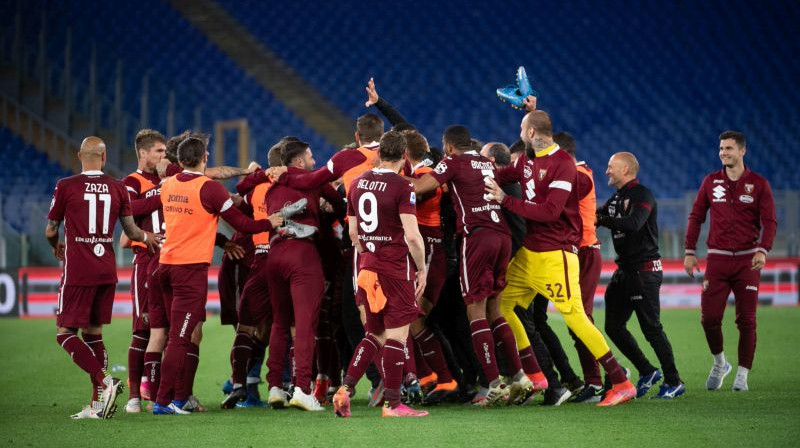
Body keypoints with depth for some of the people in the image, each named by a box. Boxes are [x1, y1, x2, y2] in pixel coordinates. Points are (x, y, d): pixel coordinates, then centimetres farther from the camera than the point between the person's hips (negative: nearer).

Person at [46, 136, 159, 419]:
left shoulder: (66, 187, -5)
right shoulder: (118, 188, 4)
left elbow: (51, 230, 5)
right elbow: (131, 231, 11)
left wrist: (56, 247, 27)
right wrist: (147, 237, 34)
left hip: (78, 272, -4)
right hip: (107, 272, 5)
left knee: (66, 333, 1)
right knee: (93, 333, 12)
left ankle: (104, 382, -18)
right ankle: (98, 404, 6)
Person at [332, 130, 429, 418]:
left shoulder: (358, 184, 9)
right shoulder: (402, 187, -12)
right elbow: (412, 235, -17)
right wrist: (422, 269, -5)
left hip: (368, 266, 7)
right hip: (396, 266, -7)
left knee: (376, 334, 16)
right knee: (396, 335, -2)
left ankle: (345, 389, 4)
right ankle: (393, 403, -1)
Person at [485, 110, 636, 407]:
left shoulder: (562, 164, -16)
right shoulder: (527, 160, 11)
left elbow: (550, 211, -23)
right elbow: (500, 178, 29)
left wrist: (506, 201, -18)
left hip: (555, 255, -9)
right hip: (528, 251, 9)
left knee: (574, 316, -12)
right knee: (501, 304, 8)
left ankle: (621, 383, -8)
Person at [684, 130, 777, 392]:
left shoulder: (758, 184, 1)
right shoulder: (711, 182, 7)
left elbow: (769, 221, -4)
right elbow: (696, 217, 12)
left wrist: (763, 250, -20)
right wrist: (690, 252, 5)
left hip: (747, 260, -2)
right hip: (718, 259, 2)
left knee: (746, 320, -2)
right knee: (709, 317, -6)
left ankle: (742, 375, 6)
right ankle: (719, 363, 19)